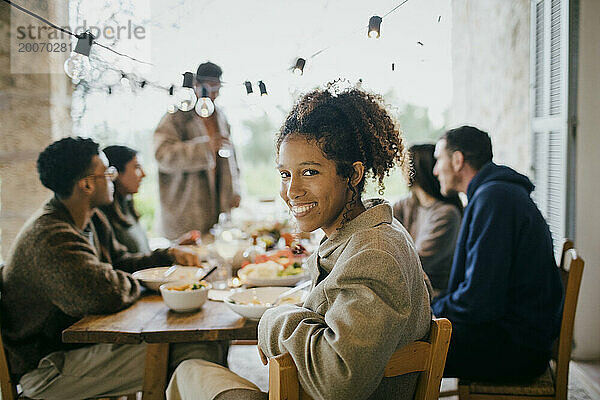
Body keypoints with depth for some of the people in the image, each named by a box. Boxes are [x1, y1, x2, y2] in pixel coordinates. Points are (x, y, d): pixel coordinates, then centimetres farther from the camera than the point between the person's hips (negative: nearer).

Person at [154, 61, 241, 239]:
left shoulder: (220, 117, 17)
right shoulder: (176, 118, -5)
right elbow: (163, 154, -21)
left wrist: (234, 191, 16)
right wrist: (206, 146, -26)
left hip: (220, 206, 5)